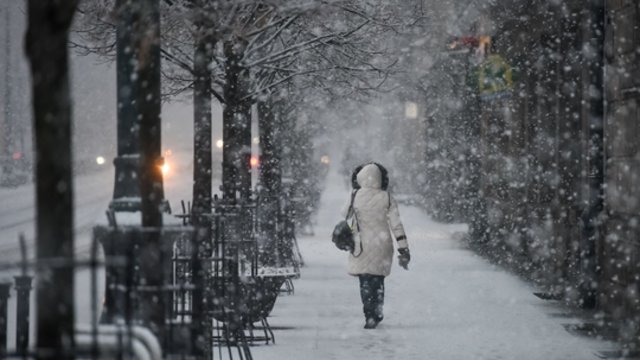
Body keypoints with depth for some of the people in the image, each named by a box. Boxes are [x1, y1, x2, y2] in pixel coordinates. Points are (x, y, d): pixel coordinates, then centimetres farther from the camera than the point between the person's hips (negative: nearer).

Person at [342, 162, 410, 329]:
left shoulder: (355, 197, -8)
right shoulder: (387, 198, -6)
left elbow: (345, 214, 10)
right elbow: (396, 224, -6)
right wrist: (403, 248, -3)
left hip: (362, 245, -1)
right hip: (383, 245, 1)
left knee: (365, 283, 4)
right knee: (378, 281, 16)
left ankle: (369, 316, -5)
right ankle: (377, 313, 22)